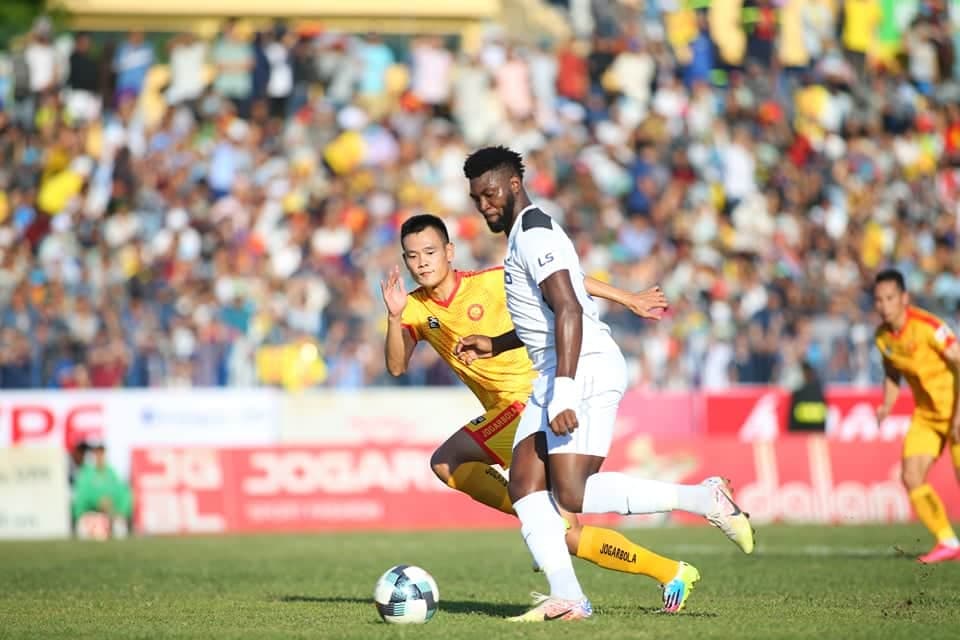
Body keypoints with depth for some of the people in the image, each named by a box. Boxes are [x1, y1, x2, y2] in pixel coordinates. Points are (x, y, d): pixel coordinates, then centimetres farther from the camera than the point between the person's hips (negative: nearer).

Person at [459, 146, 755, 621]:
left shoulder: (533, 234, -10)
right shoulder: (524, 235, 23)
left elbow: (569, 311, -22)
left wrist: (563, 393, -28)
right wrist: (494, 345, 28)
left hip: (586, 369, -11)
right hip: (555, 374, 11)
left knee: (573, 495, -18)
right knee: (524, 484, -2)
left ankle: (704, 499, -9)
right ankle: (566, 598, -10)